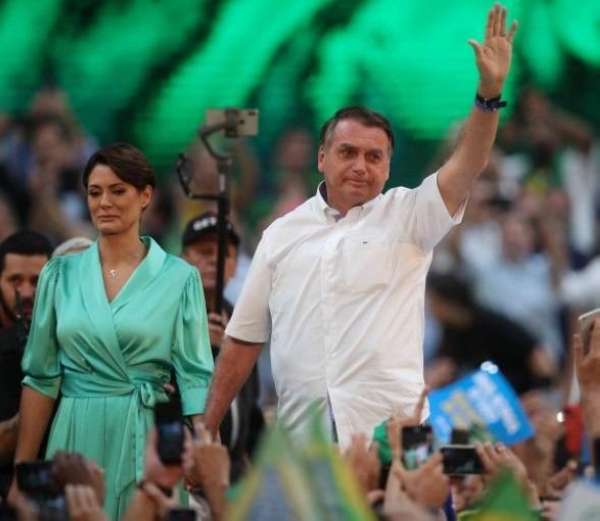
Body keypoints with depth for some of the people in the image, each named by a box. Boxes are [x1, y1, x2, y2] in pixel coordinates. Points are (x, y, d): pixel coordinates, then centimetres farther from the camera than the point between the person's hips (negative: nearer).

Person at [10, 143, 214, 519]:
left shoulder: (179, 277, 0)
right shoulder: (61, 274, 6)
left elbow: (194, 378, -3)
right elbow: (41, 377, 7)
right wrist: (23, 469, 3)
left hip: (147, 437, -2)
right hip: (76, 439, 2)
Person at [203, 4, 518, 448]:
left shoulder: (407, 217, 7)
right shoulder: (282, 235, 12)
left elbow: (468, 165, -8)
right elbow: (243, 341, 14)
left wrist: (490, 92, -22)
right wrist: (207, 432, 9)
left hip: (391, 437, -2)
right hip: (301, 442, 2)